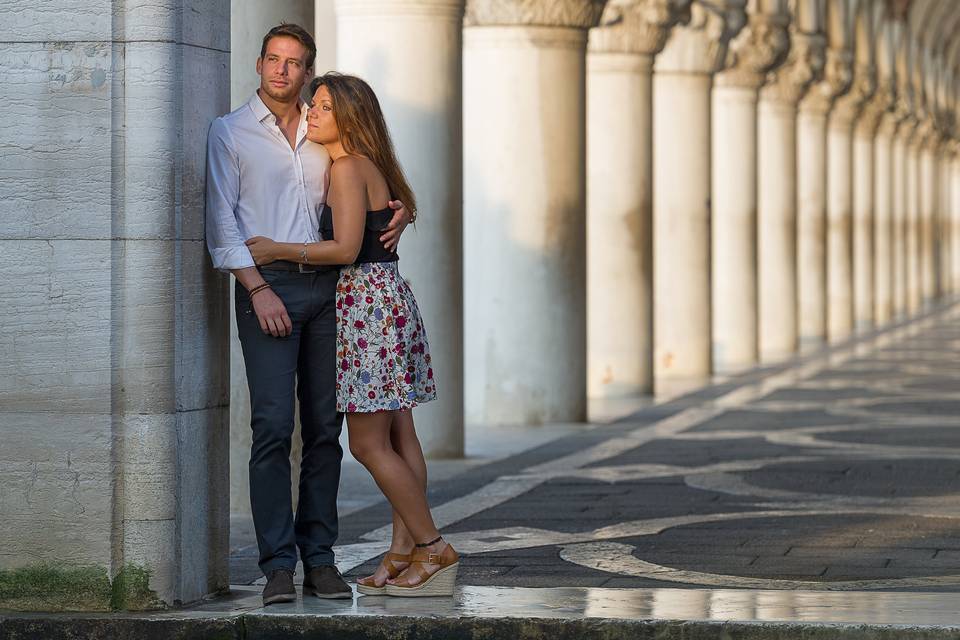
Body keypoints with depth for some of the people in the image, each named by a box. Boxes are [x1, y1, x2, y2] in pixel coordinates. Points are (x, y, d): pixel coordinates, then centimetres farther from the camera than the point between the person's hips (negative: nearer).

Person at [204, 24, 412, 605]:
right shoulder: (230, 132, 5)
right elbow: (223, 223, -1)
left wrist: (399, 212, 3)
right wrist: (258, 290, -12)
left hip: (328, 287, 4)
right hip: (268, 287, -4)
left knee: (325, 426, 2)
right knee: (274, 426, -11)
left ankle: (320, 556, 7)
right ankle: (278, 564, -10)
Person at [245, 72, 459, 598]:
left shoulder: (348, 168, -13)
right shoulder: (370, 167, 16)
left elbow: (345, 248, -19)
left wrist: (277, 251, -12)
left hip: (368, 303, -10)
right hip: (390, 297, 10)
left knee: (368, 444, -7)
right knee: (398, 436, 8)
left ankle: (433, 549, -3)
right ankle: (403, 551, 9)